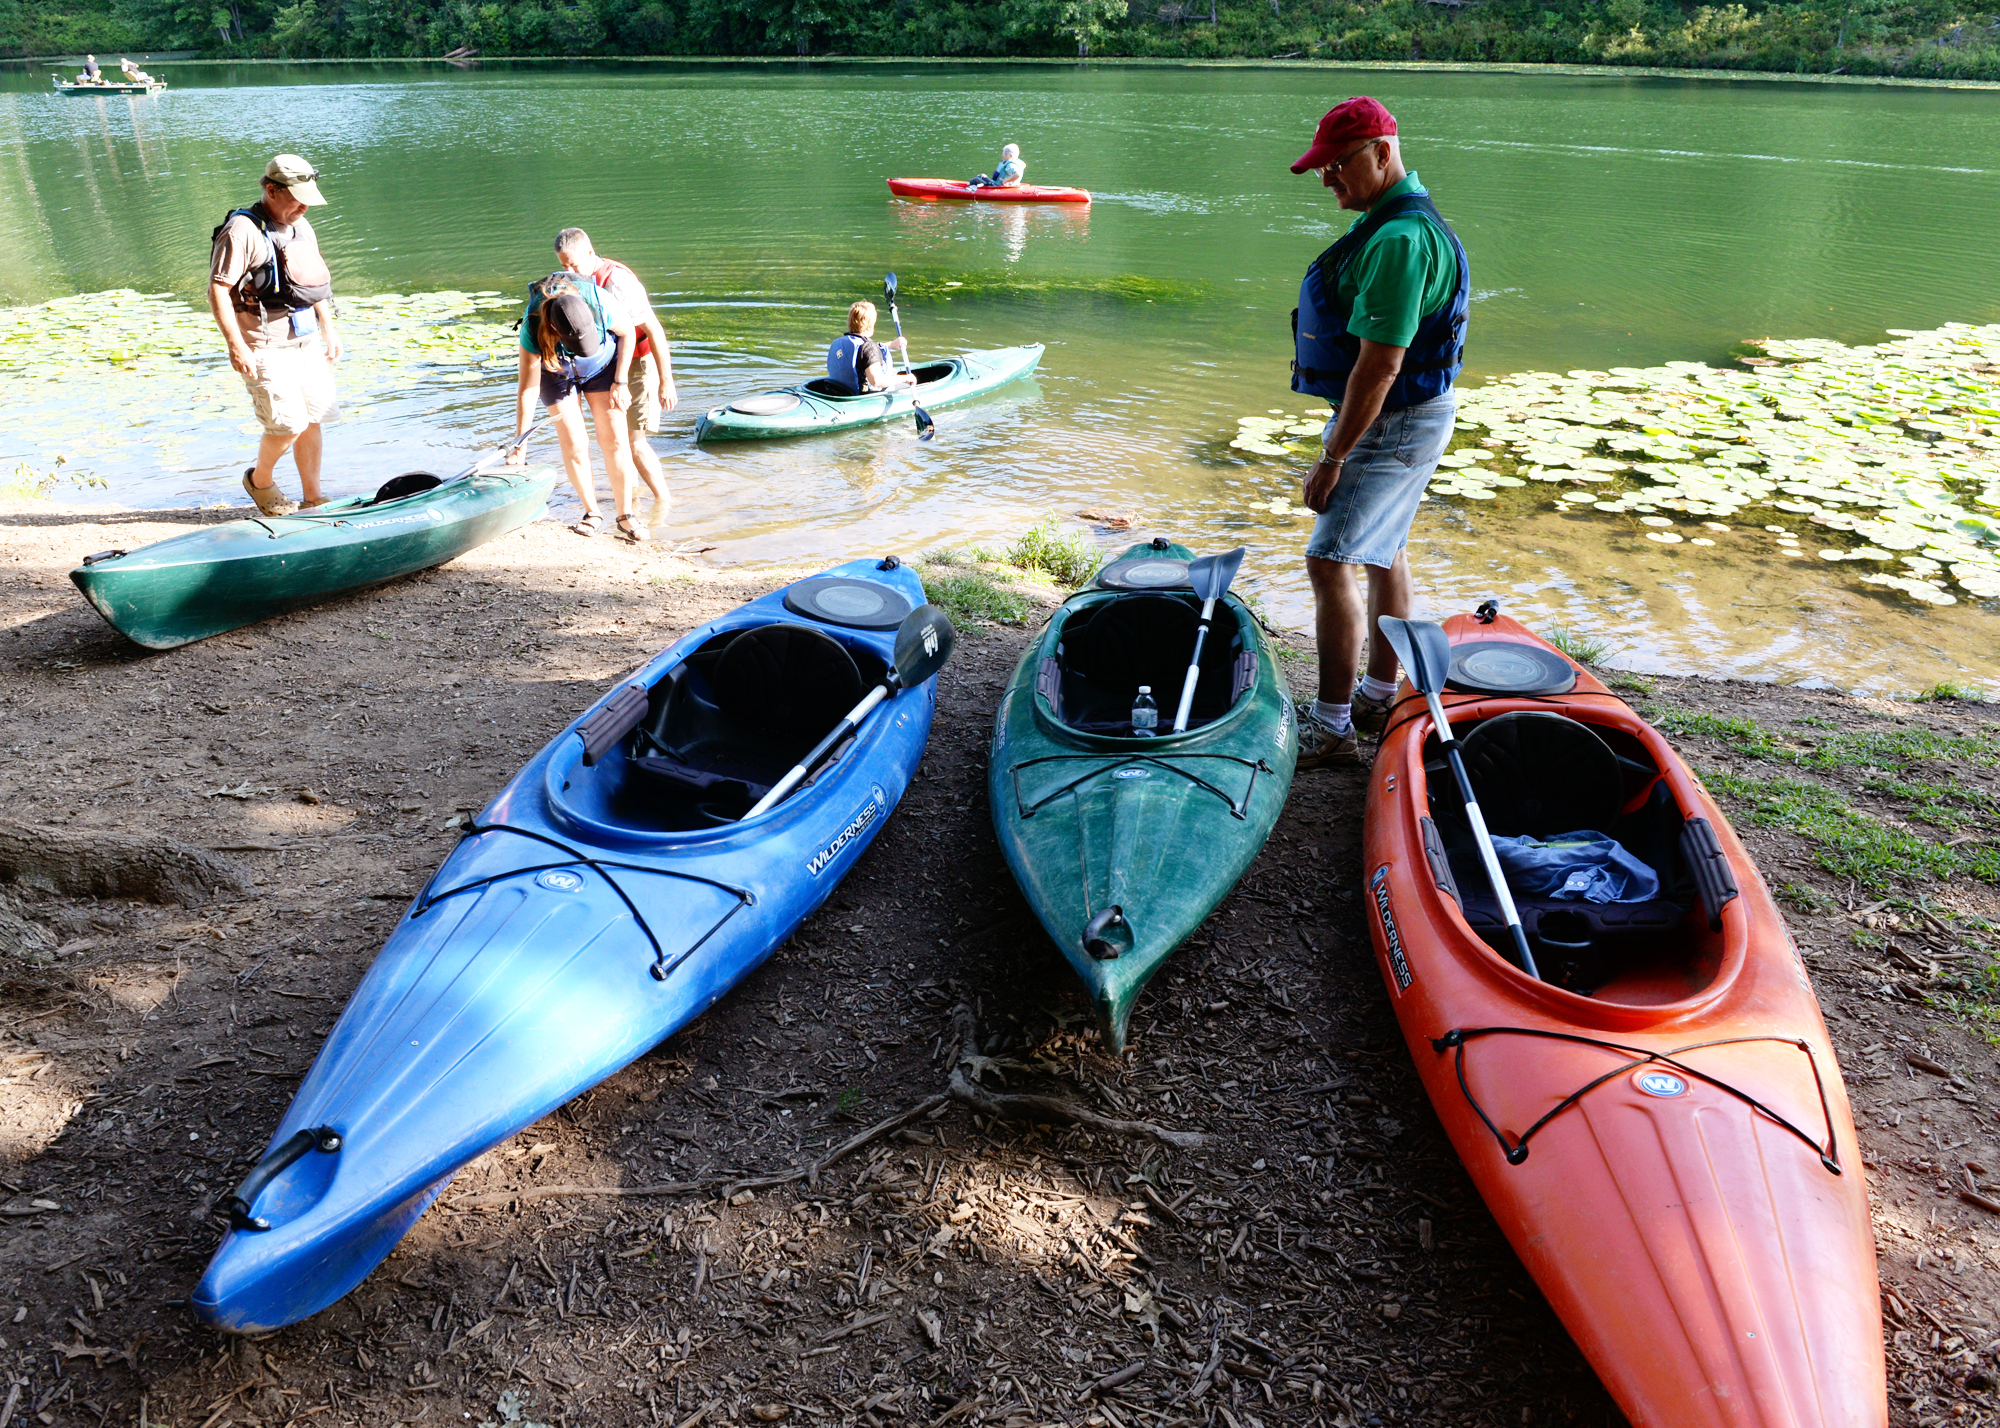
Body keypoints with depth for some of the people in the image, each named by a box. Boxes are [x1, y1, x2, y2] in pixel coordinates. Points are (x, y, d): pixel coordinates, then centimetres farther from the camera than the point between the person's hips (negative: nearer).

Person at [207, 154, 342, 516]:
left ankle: (313, 497, 18)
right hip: (266, 347, -7)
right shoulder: (242, 231, -13)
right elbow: (217, 290, -16)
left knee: (312, 420, 8)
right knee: (288, 422, -11)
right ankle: (260, 480, 16)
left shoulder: (301, 228, 12)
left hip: (306, 340, 8)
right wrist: (236, 345, -21)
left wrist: (329, 330, 23)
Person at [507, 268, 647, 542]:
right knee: (574, 447, -7)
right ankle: (592, 514, 10)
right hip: (556, 373, -1)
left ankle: (625, 515, 2)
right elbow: (527, 389, -26)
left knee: (615, 440, -7)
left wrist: (621, 381, -12)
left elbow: (627, 332, -13)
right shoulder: (533, 329, -35)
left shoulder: (600, 302, -37)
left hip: (602, 366, 1)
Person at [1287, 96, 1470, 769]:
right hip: (1405, 415, 11)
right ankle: (1379, 696, 31)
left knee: (1330, 560, -12)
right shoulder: (1392, 219, 11)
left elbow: (1380, 366, -27)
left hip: (1395, 422, -11)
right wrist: (1343, 438, 21)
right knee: (1384, 554, 17)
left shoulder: (1397, 240, -24)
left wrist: (1333, 457, -23)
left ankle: (1331, 726, -6)